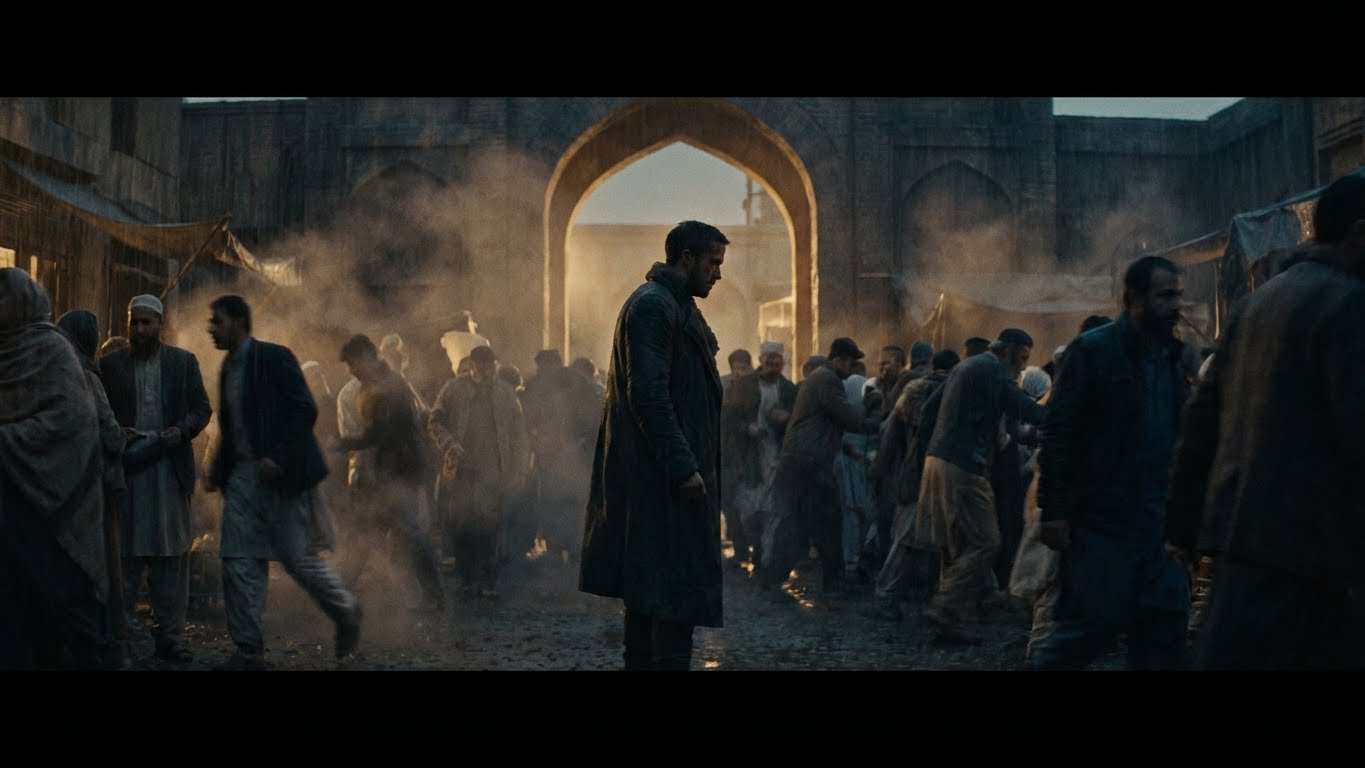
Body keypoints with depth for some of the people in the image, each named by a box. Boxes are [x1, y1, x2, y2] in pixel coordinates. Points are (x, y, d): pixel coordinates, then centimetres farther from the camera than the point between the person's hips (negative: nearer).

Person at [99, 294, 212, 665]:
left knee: (171, 555, 3)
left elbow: (202, 408, 9)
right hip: (126, 466, -1)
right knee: (125, 553, 0)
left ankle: (168, 636, 8)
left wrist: (183, 430, -9)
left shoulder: (184, 362, 9)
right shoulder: (110, 365, 8)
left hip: (170, 465, 1)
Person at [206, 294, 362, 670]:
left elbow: (306, 410, -15)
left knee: (299, 558, -2)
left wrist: (278, 458, -22)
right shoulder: (228, 368, 13)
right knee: (239, 561, 2)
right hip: (243, 476, 7)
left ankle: (346, 612, 23)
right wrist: (219, 467, 9)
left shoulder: (274, 357, -10)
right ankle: (248, 651, 8)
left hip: (282, 475, -7)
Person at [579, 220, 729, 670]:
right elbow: (649, 395, -21)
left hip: (662, 475, 11)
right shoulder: (652, 305, -13)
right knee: (681, 583, -10)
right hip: (665, 478, -11)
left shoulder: (674, 305, 20)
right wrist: (683, 466, -23)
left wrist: (690, 462, 18)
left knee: (649, 587, 13)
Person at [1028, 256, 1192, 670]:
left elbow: (1179, 434, 17)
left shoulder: (1171, 356, 14)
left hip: (1159, 520, 7)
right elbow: (1058, 433, -11)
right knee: (1092, 622, -5)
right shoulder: (1093, 350, -6)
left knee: (1165, 621, 5)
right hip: (1100, 518, -6)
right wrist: (1053, 510, -17)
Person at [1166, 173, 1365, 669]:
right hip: (1296, 535, -9)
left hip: (1240, 519, 9)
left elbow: (1203, 413, 15)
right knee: (1233, 657, -8)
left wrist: (1187, 520, 18)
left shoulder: (1260, 299, 16)